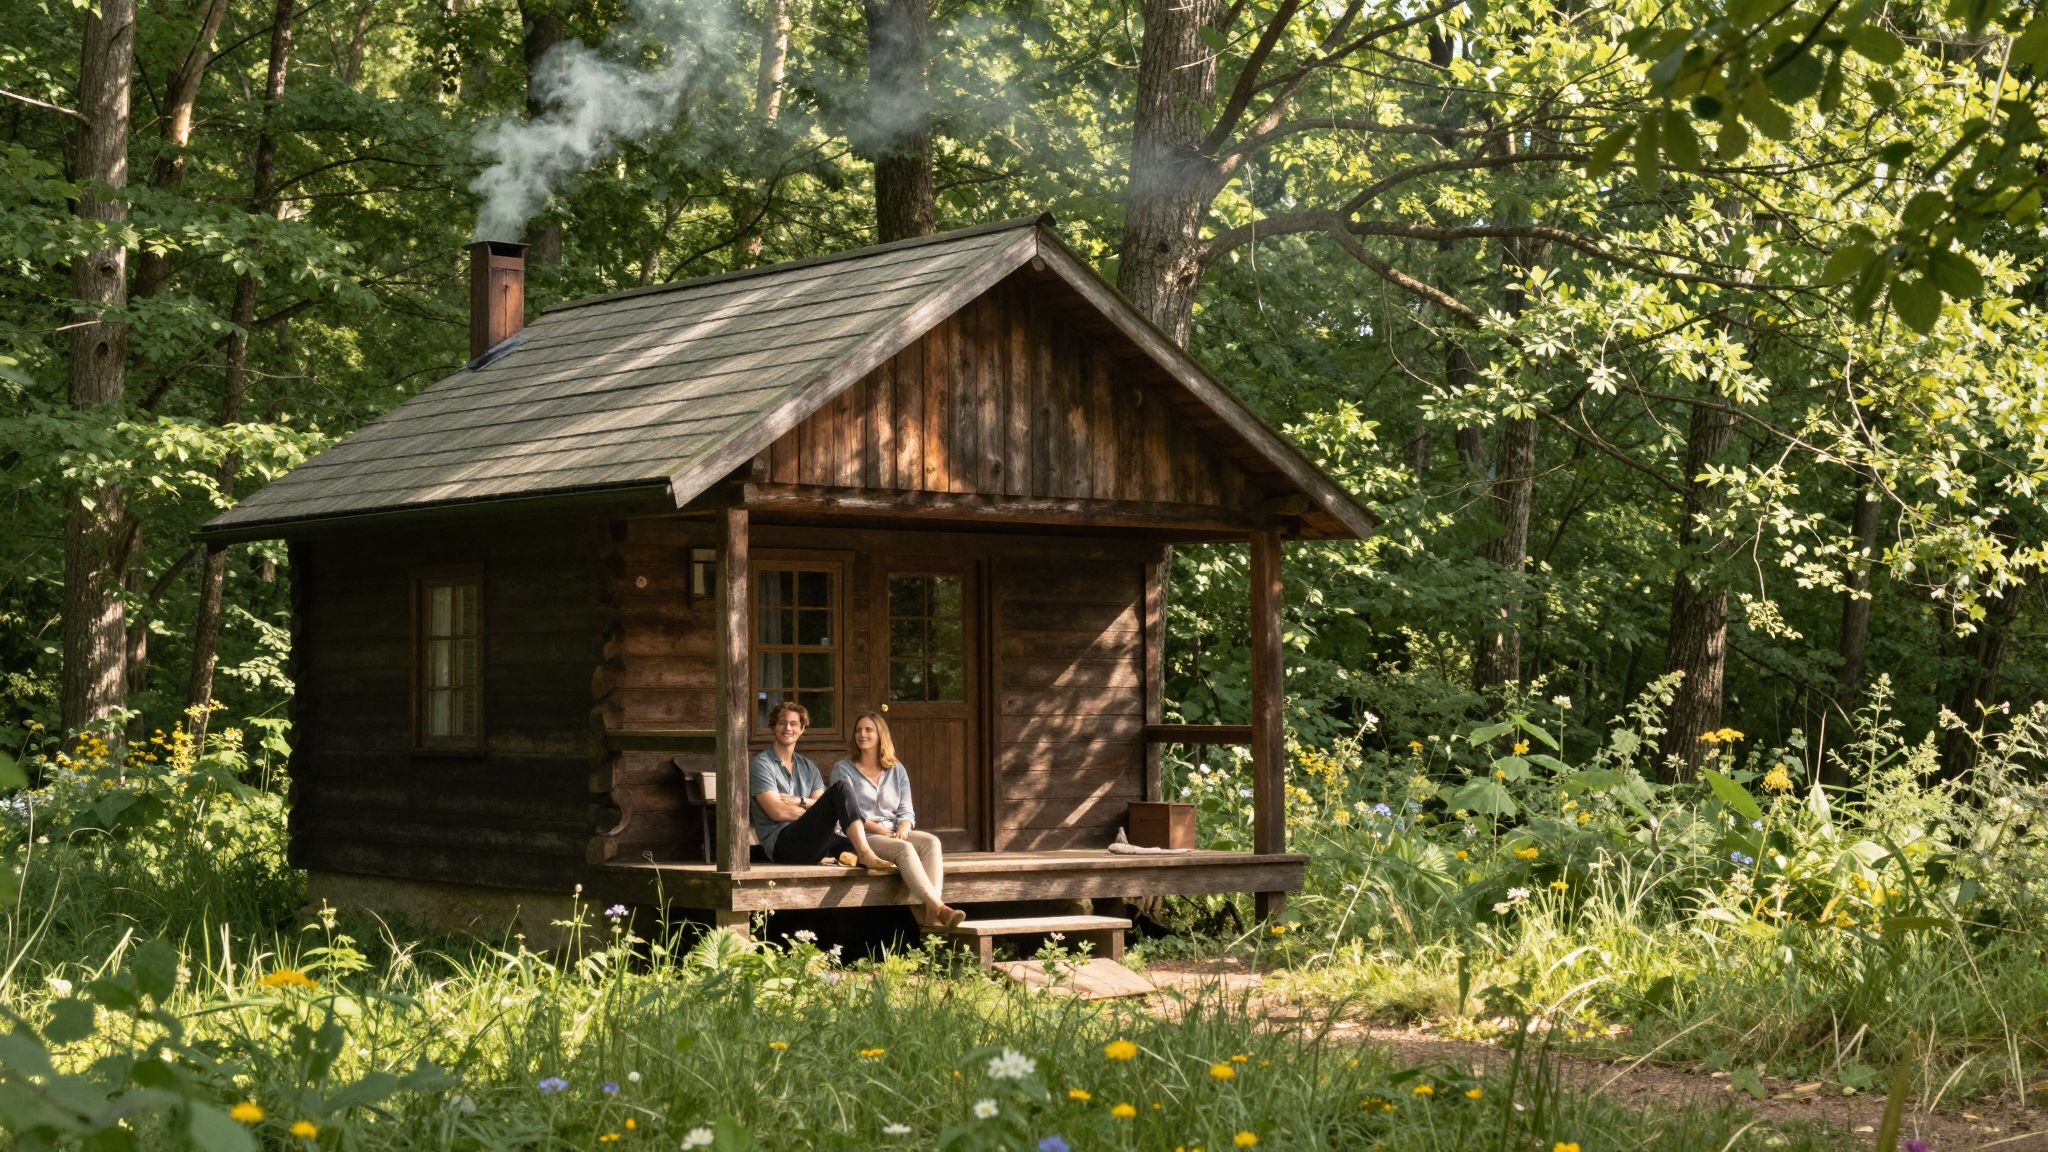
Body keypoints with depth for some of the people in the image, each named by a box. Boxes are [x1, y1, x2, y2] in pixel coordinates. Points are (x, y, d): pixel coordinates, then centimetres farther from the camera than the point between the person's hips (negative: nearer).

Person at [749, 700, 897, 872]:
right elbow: (778, 812, -8)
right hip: (781, 843, -7)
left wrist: (800, 802, -6)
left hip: (809, 841, 7)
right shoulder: (761, 764, 4)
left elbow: (821, 804, 12)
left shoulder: (807, 766, 25)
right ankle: (866, 855, -36)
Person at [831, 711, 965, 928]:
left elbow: (906, 811, 12)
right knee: (904, 849, -34)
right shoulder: (843, 769, 7)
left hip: (893, 833, 4)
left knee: (931, 841, -27)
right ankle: (939, 907, -47)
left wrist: (903, 829, -12)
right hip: (861, 837, -4)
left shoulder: (896, 770, 19)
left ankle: (931, 909, -45)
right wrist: (883, 832, -15)